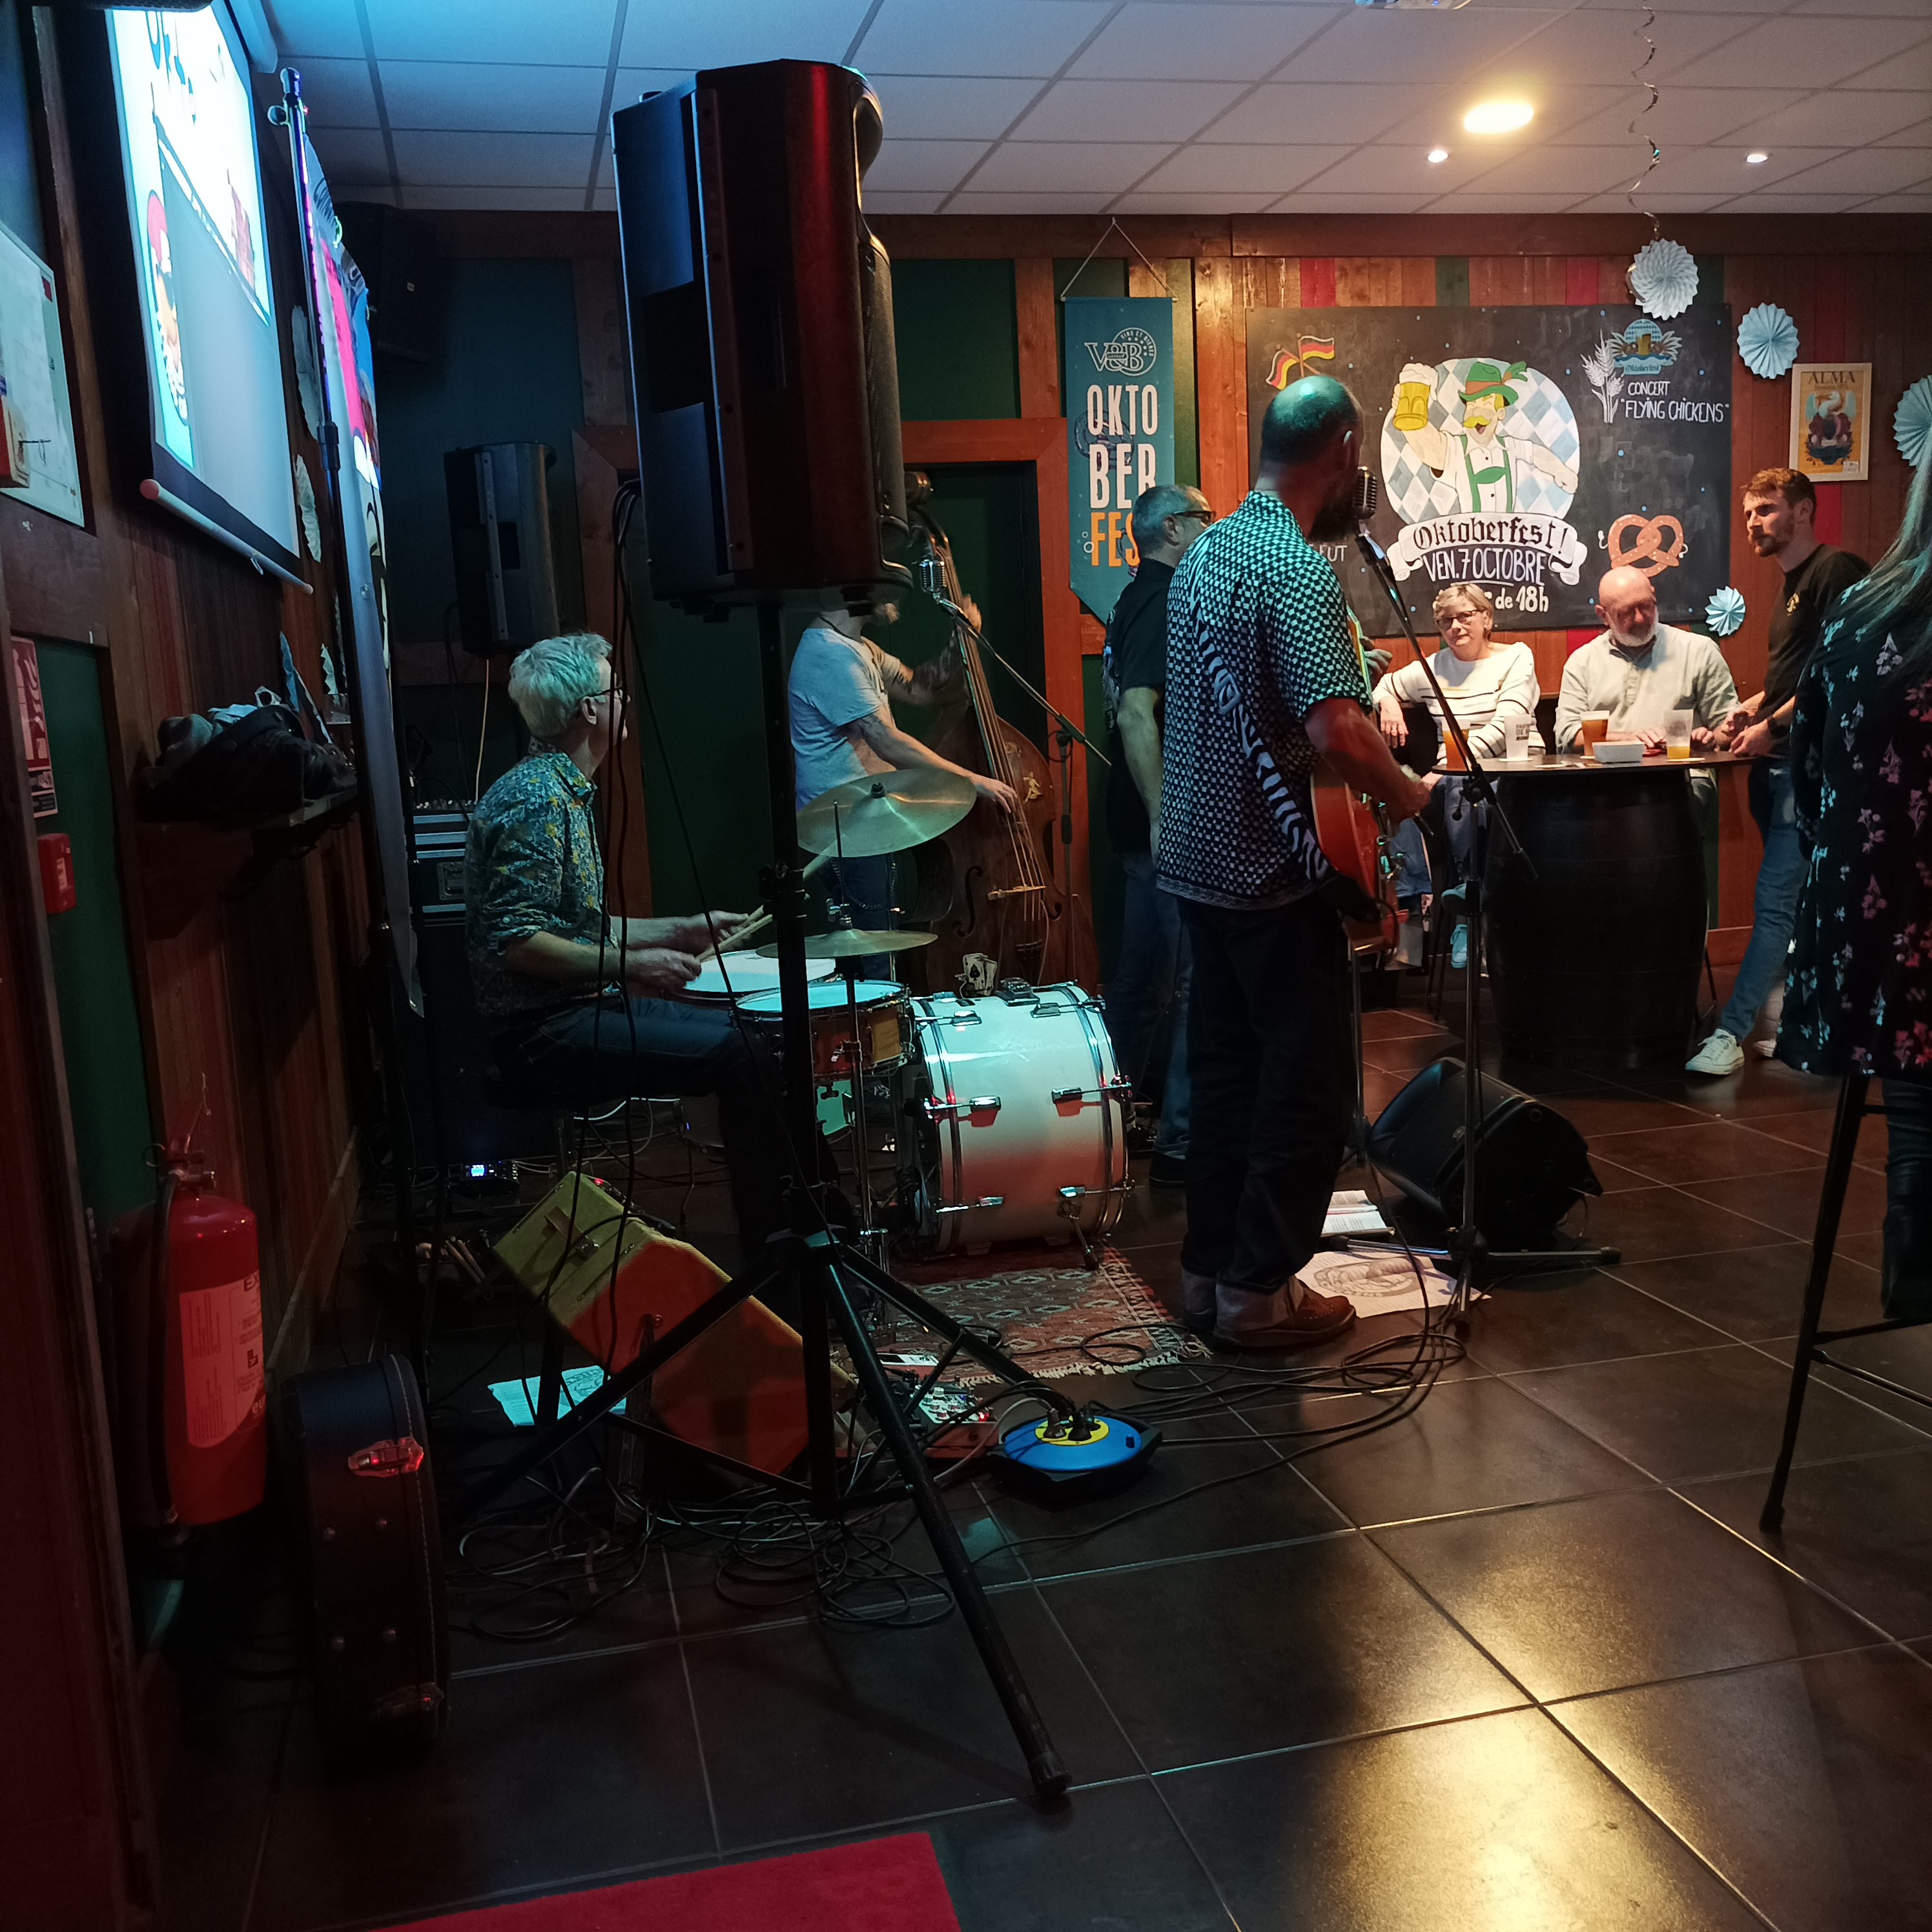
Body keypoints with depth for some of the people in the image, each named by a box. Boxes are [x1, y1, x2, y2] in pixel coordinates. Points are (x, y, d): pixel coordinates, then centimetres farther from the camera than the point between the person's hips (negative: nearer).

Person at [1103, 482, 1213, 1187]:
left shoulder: (1142, 598, 16)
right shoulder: (1163, 601, -15)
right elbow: (1136, 713, -26)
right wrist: (1165, 818, -29)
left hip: (1147, 823, 10)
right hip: (1173, 825, -10)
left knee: (1144, 975, 17)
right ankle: (1182, 1144, 0)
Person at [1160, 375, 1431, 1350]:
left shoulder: (1204, 550, 11)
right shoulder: (1298, 567, -18)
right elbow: (1335, 729, -29)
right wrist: (1405, 794, -11)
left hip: (1197, 858, 9)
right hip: (1272, 870, -9)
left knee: (1224, 1070, 15)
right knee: (1307, 1084, 2)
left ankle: (1209, 1271, 23)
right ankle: (1259, 1289, 9)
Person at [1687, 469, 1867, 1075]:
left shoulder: (1837, 569, -8)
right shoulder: (1792, 583, 21)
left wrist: (1773, 724, -16)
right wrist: (1752, 706, 12)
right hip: (1776, 762, 10)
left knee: (1775, 901, -11)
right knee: (1799, 902, 13)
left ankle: (1730, 1034, -13)